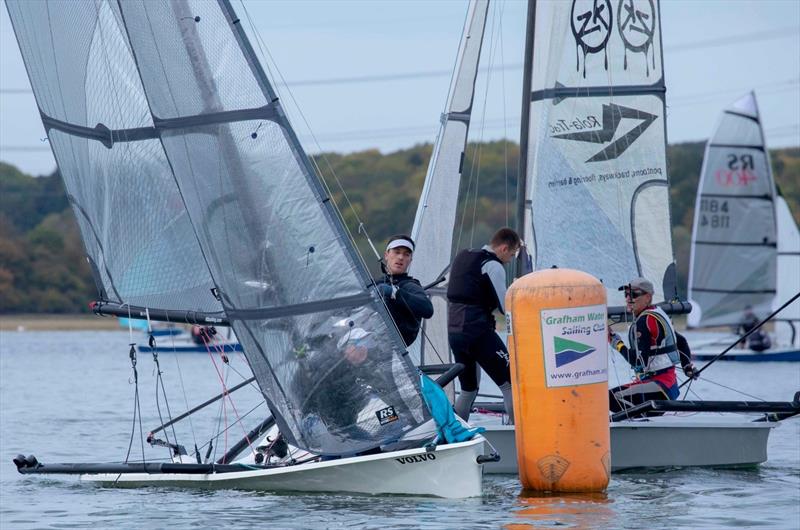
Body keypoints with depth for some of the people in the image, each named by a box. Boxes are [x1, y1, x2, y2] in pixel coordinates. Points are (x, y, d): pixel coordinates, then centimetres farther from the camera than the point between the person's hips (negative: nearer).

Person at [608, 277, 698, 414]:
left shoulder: (644, 321, -15)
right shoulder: (657, 314, 15)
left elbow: (638, 360, -19)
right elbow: (681, 341, 26)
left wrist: (615, 341, -9)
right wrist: (688, 367, 36)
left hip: (660, 386, -10)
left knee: (612, 398, -23)